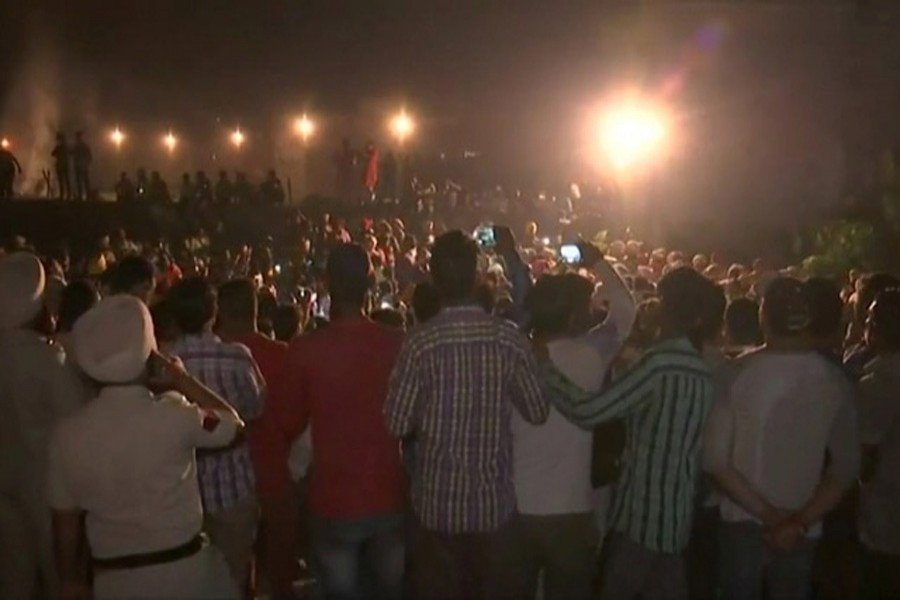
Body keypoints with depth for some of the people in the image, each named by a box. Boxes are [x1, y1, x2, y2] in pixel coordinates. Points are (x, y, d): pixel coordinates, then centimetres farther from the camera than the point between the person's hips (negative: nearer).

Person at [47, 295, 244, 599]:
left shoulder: (68, 433, -8)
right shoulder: (173, 414, -19)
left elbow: (65, 519, 1)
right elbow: (233, 424, -1)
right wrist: (179, 377, 1)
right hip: (185, 568, -3)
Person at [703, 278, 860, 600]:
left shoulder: (739, 372, -13)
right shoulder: (835, 380, -6)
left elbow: (715, 459, -14)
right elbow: (847, 465, -5)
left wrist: (766, 514, -9)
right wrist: (801, 522, -8)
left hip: (743, 523, -2)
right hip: (803, 531, 2)